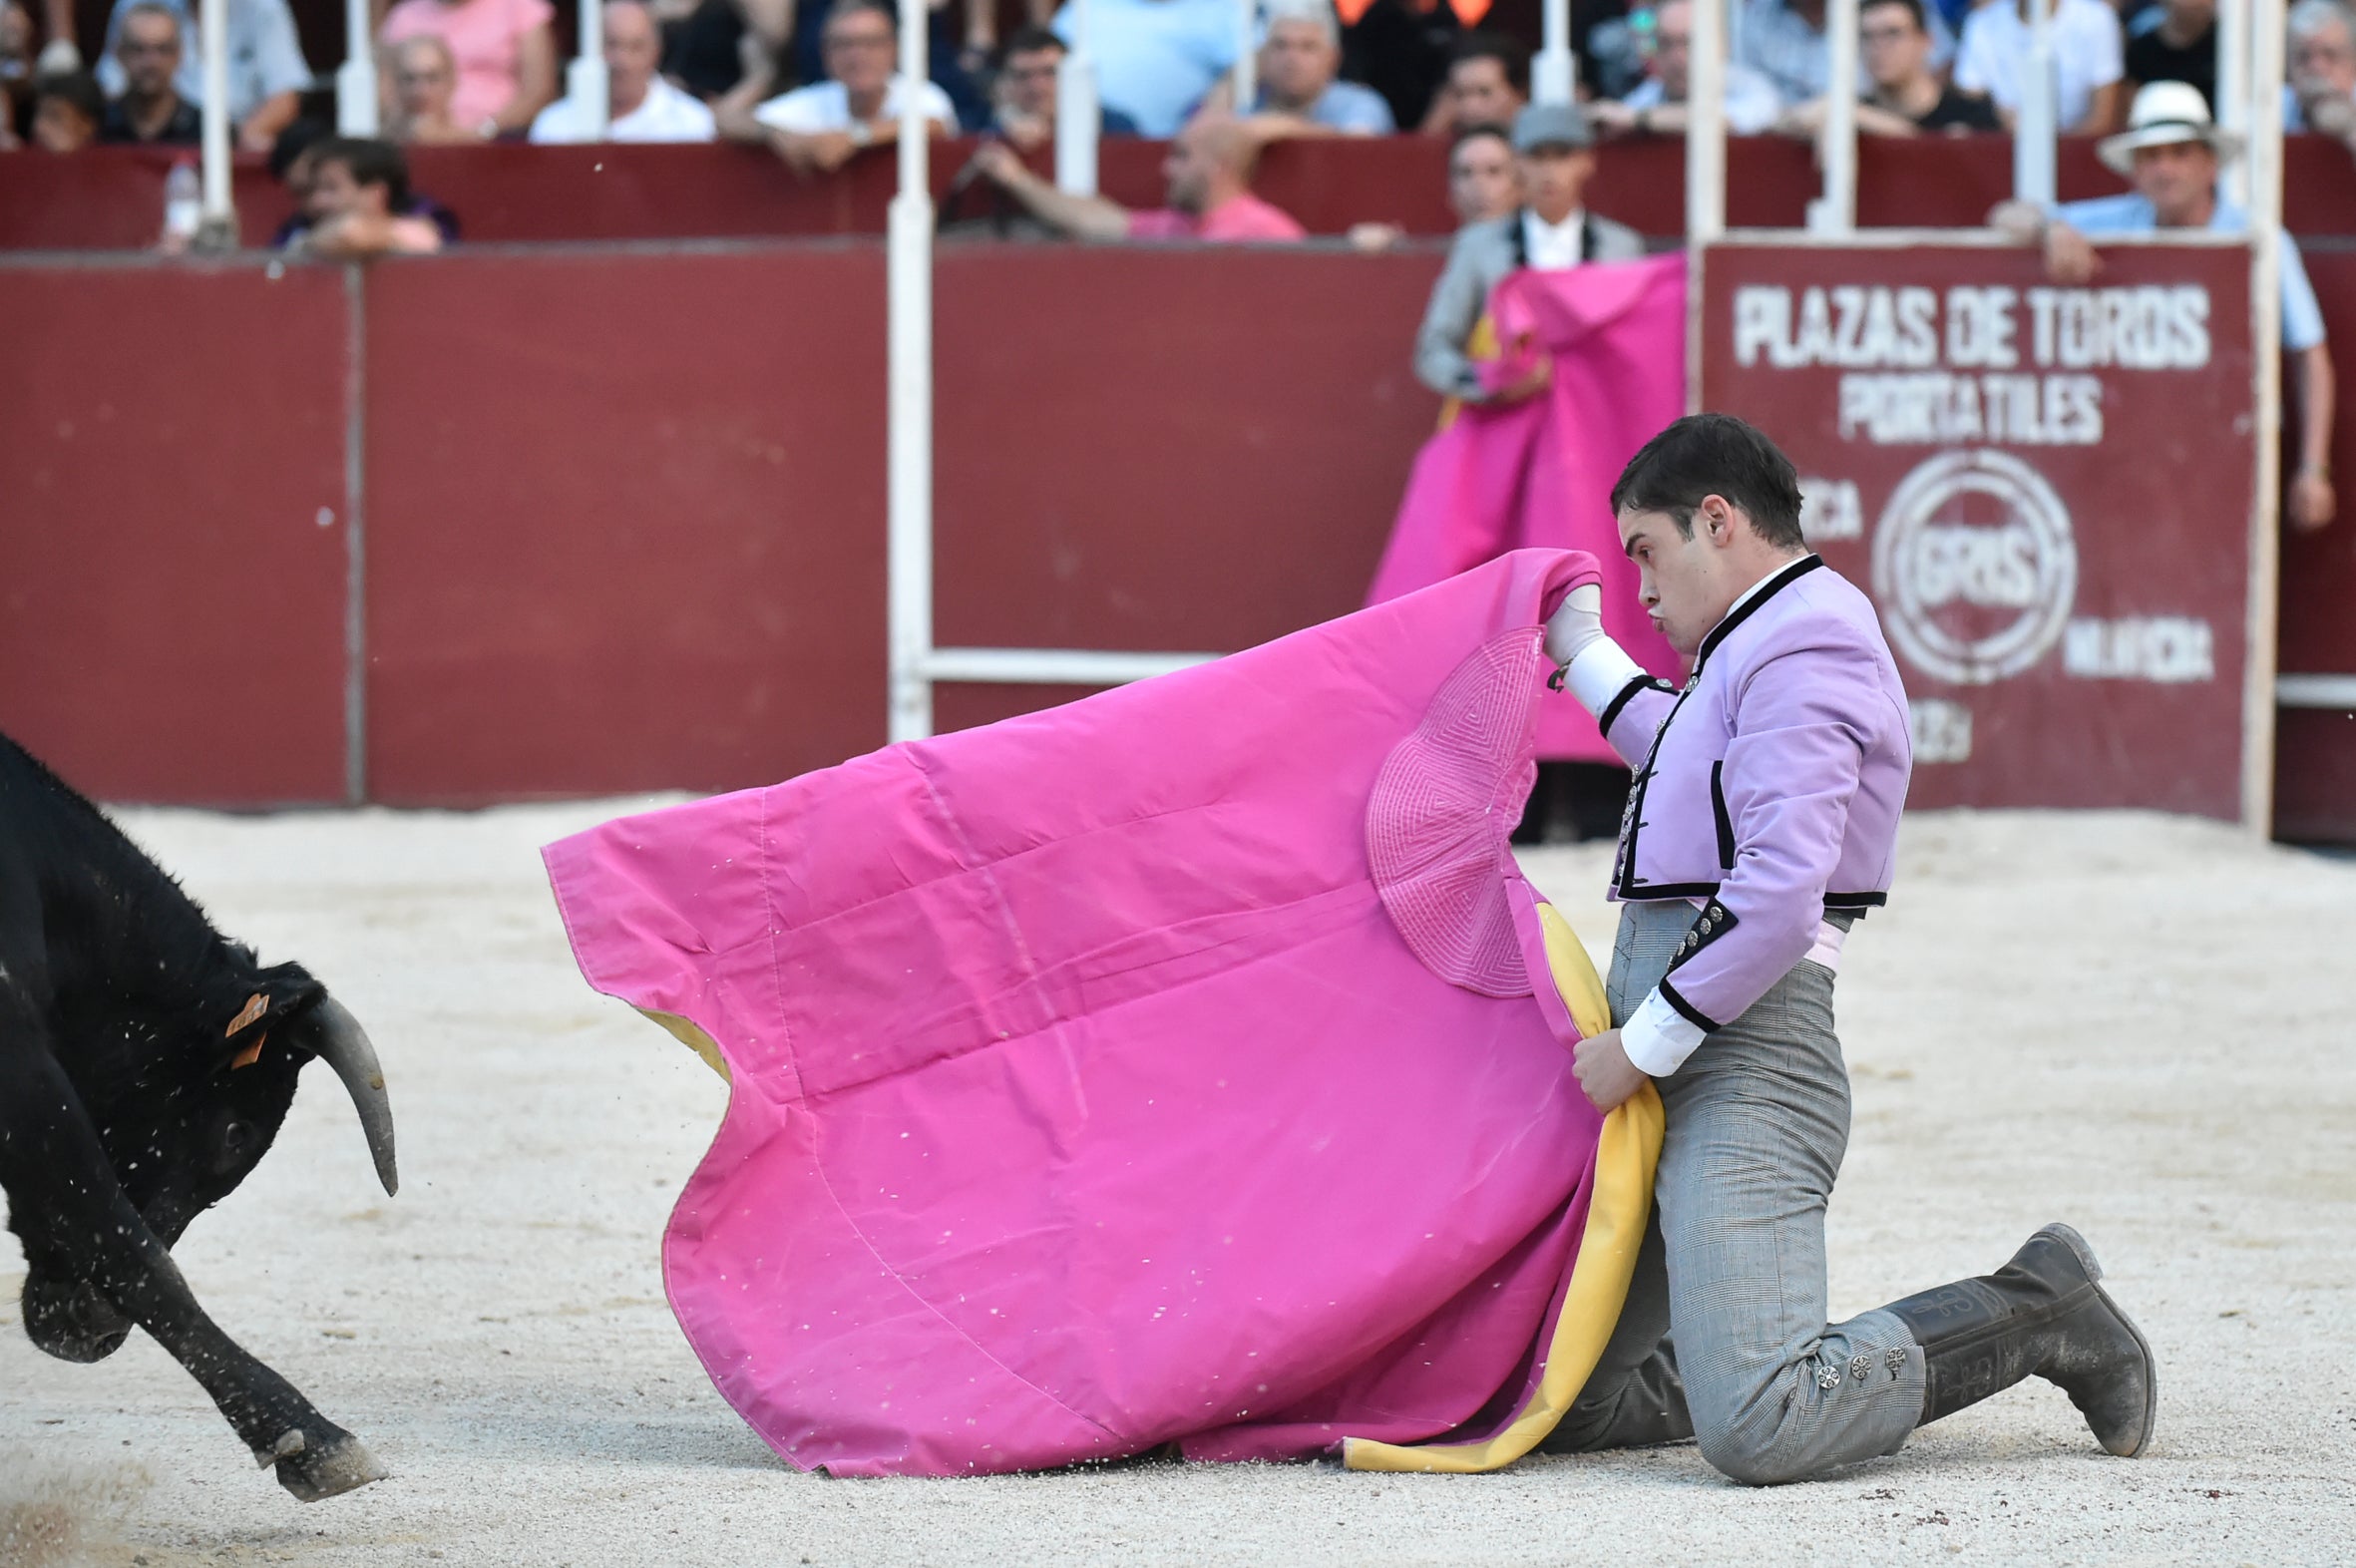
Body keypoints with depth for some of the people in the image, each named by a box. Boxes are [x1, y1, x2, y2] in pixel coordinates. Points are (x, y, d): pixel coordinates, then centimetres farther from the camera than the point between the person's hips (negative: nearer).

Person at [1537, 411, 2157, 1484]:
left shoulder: (1802, 651, -11)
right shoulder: (1750, 651, 22)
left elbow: (1778, 894, -22)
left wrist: (1642, 1044, -16)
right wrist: (1586, 657, 50)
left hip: (1744, 1070, -10)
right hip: (1671, 1070, 10)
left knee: (1757, 1434, -23)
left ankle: (2040, 1316, -4)